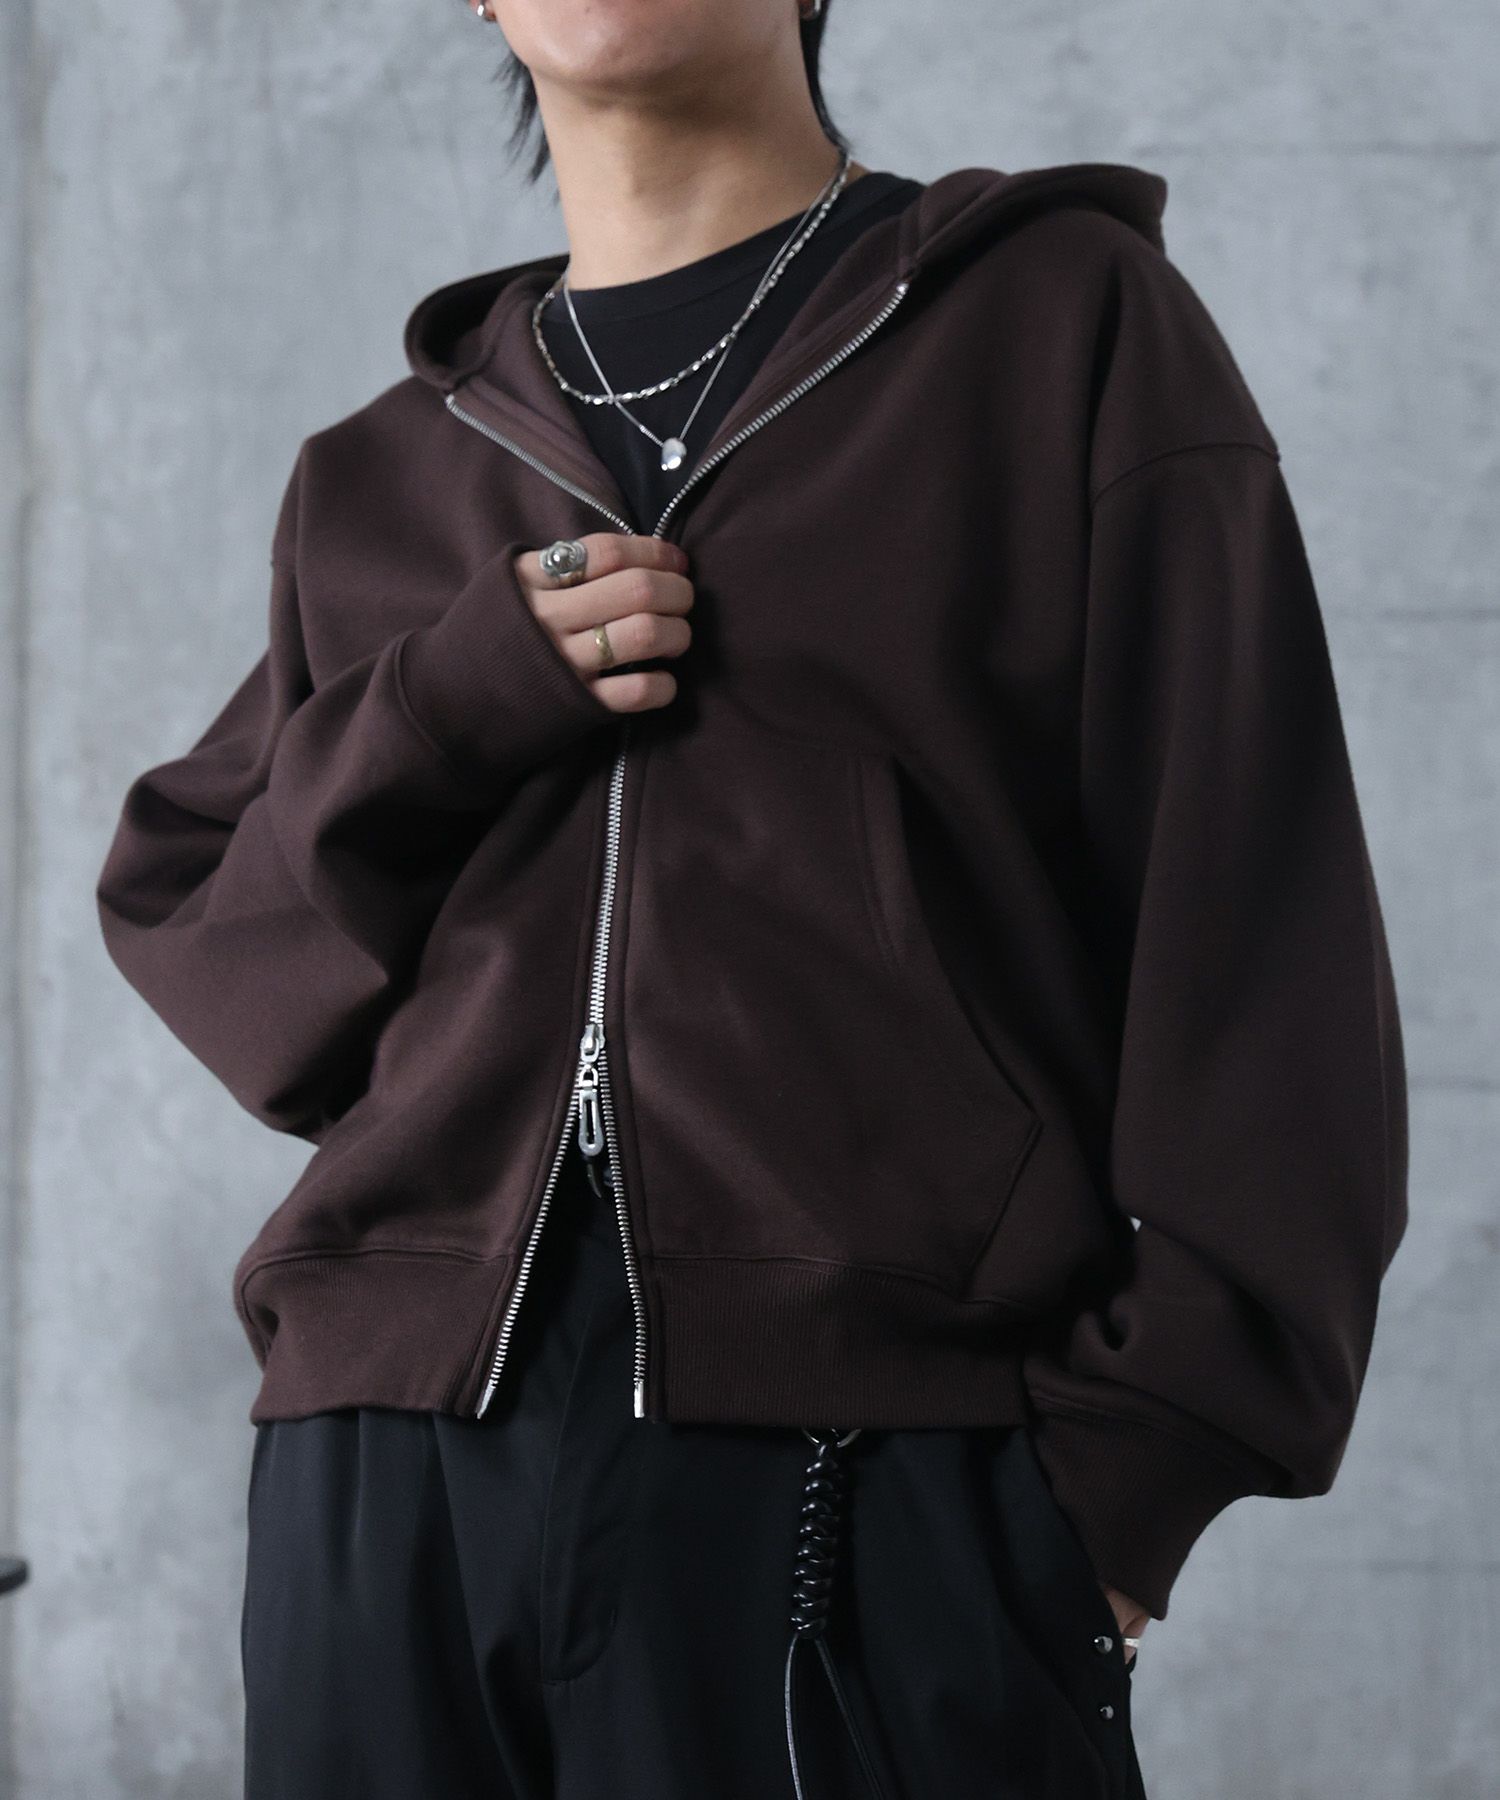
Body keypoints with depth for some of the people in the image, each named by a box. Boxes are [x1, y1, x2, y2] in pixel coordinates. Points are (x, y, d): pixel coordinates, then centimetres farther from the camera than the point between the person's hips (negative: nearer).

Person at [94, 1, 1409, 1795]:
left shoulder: (1070, 320, 8)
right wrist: (451, 712, -2)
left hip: (887, 1463, -3)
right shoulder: (376, 479, 20)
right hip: (397, 1465, 4)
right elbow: (177, 919, 17)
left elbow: (1250, 931, 1)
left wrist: (1142, 1444, -9)